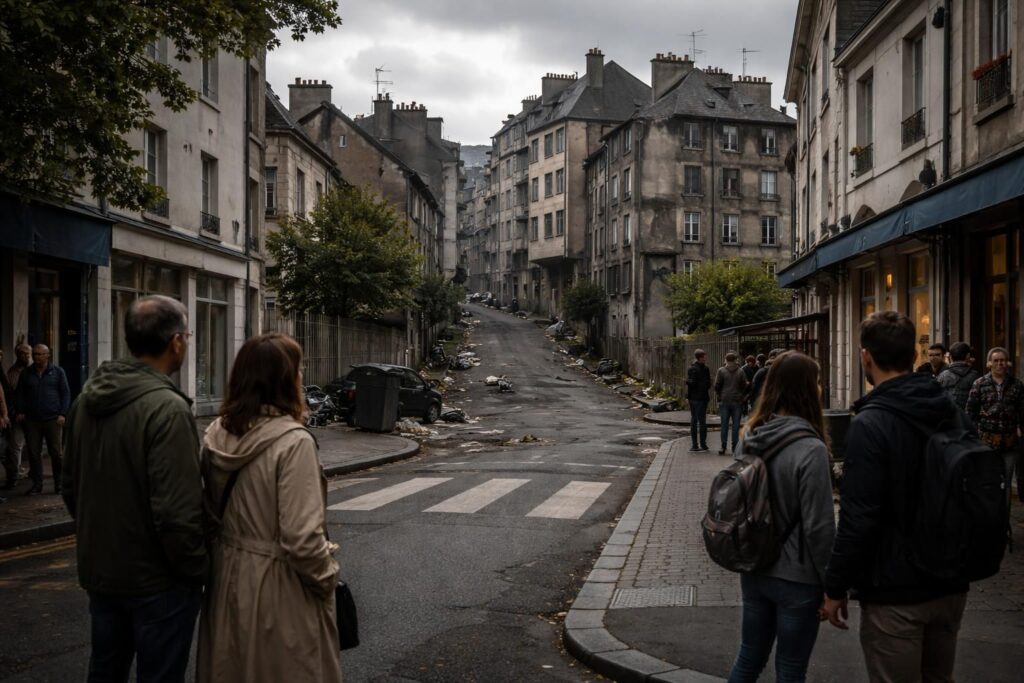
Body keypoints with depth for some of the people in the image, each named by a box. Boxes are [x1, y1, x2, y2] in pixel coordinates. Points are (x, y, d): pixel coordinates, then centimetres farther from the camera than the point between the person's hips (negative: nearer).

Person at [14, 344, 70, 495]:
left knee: (56, 452, -1)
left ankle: (59, 483, 10)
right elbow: (19, 394, 17)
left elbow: (65, 393, 4)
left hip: (52, 420, -2)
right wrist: (20, 411, 3)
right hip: (31, 420, 2)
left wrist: (62, 414, -5)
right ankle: (37, 484, 12)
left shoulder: (58, 372, 5)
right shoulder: (26, 374, 12)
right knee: (33, 453, 3)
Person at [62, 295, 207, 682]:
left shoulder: (89, 398, 2)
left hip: (99, 571, 7)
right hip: (157, 580, -7)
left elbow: (71, 487, 11)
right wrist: (197, 570, -12)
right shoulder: (167, 408, -23)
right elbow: (176, 511, -26)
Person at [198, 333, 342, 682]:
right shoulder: (292, 442, -21)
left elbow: (210, 509, 8)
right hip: (278, 584, -6)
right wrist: (327, 576, -7)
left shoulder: (216, 434, 0)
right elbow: (301, 536, -23)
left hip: (228, 579, 7)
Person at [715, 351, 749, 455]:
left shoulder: (721, 371, -4)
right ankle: (735, 447, 5)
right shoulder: (740, 371, -2)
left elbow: (717, 386, -3)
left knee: (724, 424, 5)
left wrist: (719, 396, 12)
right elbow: (745, 385, 1)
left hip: (724, 401, 0)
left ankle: (723, 447, 1)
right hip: (737, 401, 0)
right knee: (736, 424, 4)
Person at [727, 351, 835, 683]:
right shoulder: (810, 450, -21)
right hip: (796, 579, -6)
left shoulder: (748, 439, -1)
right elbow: (818, 527, -19)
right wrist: (831, 586, -8)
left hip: (753, 571, 6)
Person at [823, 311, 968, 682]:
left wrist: (836, 587, -12)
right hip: (950, 583, 7)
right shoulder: (953, 413, 3)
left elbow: (858, 519, -22)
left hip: (895, 593, -7)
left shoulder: (870, 424, -20)